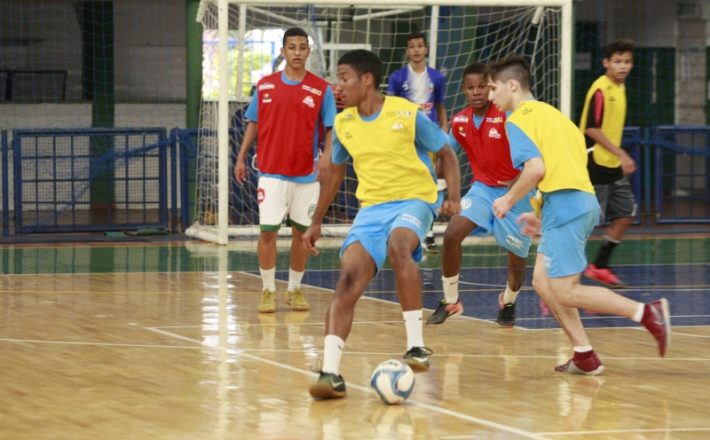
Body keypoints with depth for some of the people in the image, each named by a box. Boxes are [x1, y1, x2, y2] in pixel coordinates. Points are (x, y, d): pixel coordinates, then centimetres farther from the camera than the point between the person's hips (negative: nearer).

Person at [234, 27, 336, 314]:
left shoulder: (321, 89, -1)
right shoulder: (265, 86, 4)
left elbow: (330, 128, -2)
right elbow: (253, 124, 11)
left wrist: (326, 156, -19)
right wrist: (241, 158, 7)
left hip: (306, 174, 0)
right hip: (272, 172, 0)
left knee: (302, 232, 5)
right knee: (267, 230, -6)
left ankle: (295, 290, 18)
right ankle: (268, 291, 5)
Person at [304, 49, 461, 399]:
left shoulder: (407, 114, -8)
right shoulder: (342, 123, 7)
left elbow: (446, 154, 2)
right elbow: (335, 172, 23)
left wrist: (453, 197, -13)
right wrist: (316, 222, 25)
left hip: (413, 200, -4)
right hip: (371, 208, 4)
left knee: (398, 244, -38)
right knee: (348, 280, -18)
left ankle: (417, 346, -30)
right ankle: (330, 373, -23)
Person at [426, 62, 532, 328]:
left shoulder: (507, 116, -20)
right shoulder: (459, 122, -3)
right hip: (482, 188, 4)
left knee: (517, 256, 5)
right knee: (452, 235, -17)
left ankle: (508, 302, 38)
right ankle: (450, 301, -1)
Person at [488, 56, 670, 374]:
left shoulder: (518, 120, -3)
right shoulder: (550, 113, 25)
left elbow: (535, 168, -17)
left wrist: (509, 200, -2)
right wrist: (544, 218, 25)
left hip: (564, 203, -9)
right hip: (585, 201, 9)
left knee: (565, 291, -8)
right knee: (543, 281, 13)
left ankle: (647, 312, -16)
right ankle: (585, 356, 8)